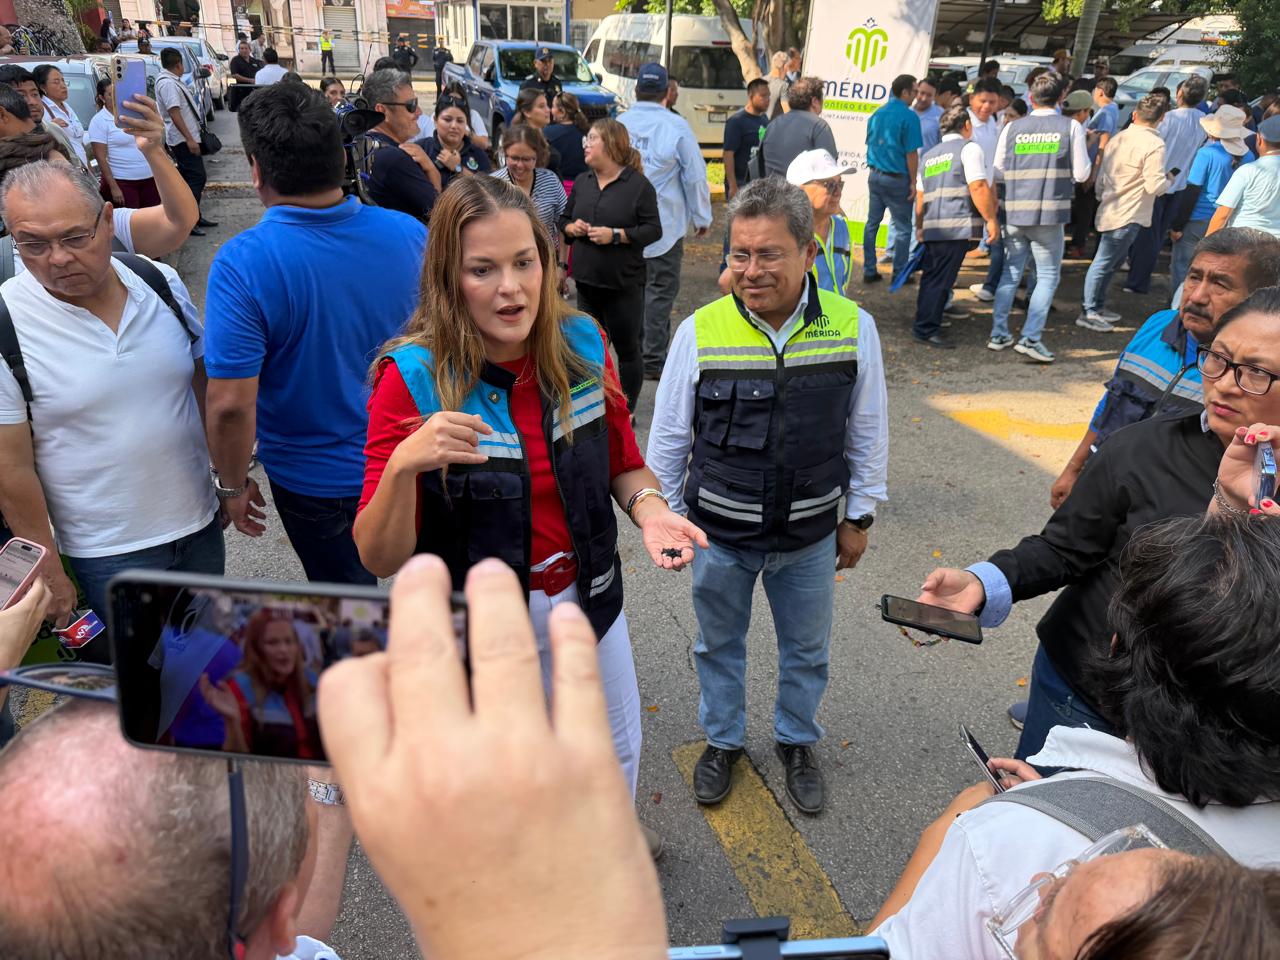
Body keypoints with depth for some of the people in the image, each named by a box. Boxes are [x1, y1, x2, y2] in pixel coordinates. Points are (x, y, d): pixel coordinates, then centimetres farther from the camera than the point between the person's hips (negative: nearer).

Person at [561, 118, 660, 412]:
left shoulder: (638, 184, -8)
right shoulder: (581, 182, 10)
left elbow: (653, 230, -11)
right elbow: (564, 220, 18)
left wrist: (615, 235, -20)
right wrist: (571, 228, -5)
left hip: (623, 283, -6)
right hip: (586, 279, 6)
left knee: (627, 348, 5)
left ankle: (628, 408, 18)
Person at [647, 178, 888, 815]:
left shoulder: (853, 328, -12)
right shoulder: (700, 332, -15)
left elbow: (867, 432, 1)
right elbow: (668, 436, -3)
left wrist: (858, 517, 6)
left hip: (810, 535, 1)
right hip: (719, 534, 0)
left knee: (806, 649, 21)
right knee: (718, 643, 20)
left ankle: (797, 742, 48)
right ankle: (722, 739, 47)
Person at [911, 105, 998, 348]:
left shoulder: (928, 155, 21)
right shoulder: (969, 148, 0)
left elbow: (920, 195, 23)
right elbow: (978, 187, -10)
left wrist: (919, 227, 31)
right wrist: (991, 220, -8)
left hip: (932, 227, 7)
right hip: (957, 226, -7)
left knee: (931, 277, 14)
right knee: (942, 279, -5)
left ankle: (924, 325, 21)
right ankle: (926, 328, -4)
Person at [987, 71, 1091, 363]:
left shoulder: (1012, 128, 4)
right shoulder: (1071, 127, -2)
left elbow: (998, 172, 10)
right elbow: (1081, 174, -1)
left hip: (1015, 212, 3)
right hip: (1049, 213, -3)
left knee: (1011, 272, 14)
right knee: (1047, 276, 5)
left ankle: (998, 334, 15)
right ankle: (1030, 337, -3)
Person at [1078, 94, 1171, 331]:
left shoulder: (1119, 138, 7)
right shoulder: (1154, 145, -15)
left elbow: (1101, 175, 15)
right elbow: (1154, 186, -19)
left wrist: (1101, 197, 29)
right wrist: (1169, 180, 2)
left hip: (1110, 210, 8)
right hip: (1127, 215, -8)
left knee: (1114, 261, 18)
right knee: (1104, 262, -3)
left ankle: (1097, 306, 25)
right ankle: (1088, 312, 3)